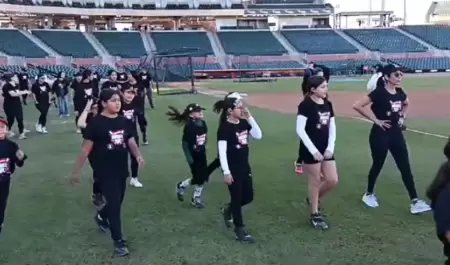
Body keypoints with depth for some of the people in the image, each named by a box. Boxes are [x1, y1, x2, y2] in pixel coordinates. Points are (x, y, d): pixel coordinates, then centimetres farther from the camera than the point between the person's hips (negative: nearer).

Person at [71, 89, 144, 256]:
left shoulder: (123, 121, 5)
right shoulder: (96, 123, -11)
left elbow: (131, 141, 8)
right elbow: (86, 148, -10)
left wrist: (138, 155, -12)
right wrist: (76, 171, -8)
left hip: (121, 170, 6)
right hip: (105, 171, -6)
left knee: (117, 202, 18)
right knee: (114, 204, -4)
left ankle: (101, 217, 51)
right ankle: (118, 241, 9)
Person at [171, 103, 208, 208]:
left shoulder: (203, 123, -1)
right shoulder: (189, 127, -20)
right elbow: (184, 143, -18)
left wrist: (203, 147, 12)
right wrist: (189, 157, -19)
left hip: (202, 155, 7)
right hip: (193, 156, -7)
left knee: (203, 177, 9)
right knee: (197, 178, -2)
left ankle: (196, 199, 26)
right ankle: (181, 186, 27)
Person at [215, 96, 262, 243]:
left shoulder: (243, 123, 5)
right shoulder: (224, 128, -18)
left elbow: (258, 136, 3)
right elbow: (222, 151, -19)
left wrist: (250, 118, -5)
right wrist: (226, 172, -20)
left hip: (244, 166, 8)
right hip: (232, 169, -8)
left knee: (248, 197, 13)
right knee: (237, 198, 2)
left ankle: (228, 210, 39)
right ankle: (240, 230, 16)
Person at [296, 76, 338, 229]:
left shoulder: (328, 104, 7)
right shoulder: (305, 105, -14)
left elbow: (332, 127, 10)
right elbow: (300, 130, -18)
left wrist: (330, 147, -2)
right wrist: (313, 150, -18)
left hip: (326, 149, 7)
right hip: (311, 150, -7)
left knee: (332, 180, 5)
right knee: (315, 182, 3)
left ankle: (312, 199, 32)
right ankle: (314, 215, 19)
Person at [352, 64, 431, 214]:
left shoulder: (400, 92, 4)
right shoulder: (379, 93, -16)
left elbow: (406, 104, 27)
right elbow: (357, 106, -23)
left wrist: (403, 116, 8)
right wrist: (375, 120, -18)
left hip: (396, 133, 6)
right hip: (380, 134, -6)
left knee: (405, 167, 3)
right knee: (377, 165, 8)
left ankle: (415, 202, 4)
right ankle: (369, 194, 30)